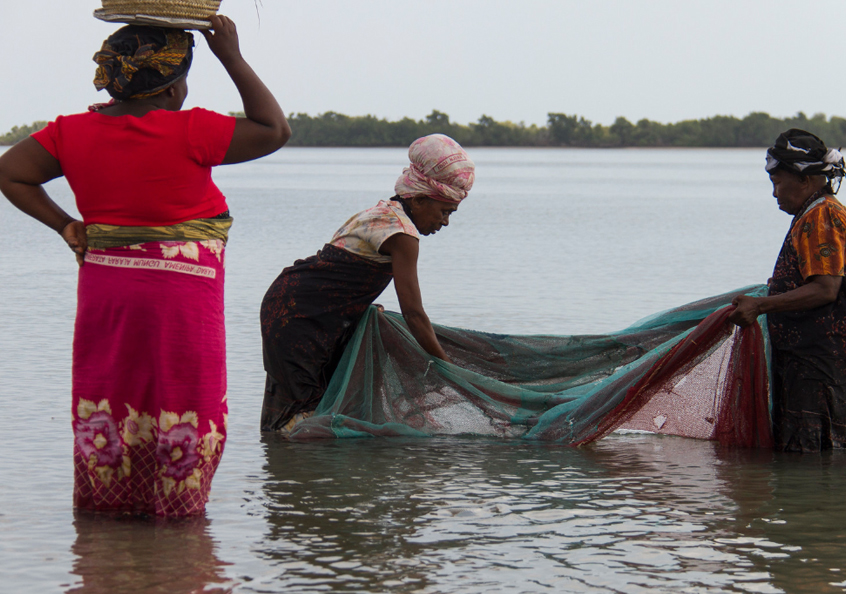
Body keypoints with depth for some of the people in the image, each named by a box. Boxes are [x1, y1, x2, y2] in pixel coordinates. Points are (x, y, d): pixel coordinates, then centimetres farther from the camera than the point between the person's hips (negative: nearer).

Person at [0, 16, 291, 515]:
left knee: (109, 399, 15)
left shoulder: (75, 132, 1)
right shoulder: (189, 133, -15)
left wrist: (63, 224, 7)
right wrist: (232, 59, -3)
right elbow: (275, 131, -7)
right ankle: (177, 509, 10)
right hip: (181, 294, -5)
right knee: (182, 405, 6)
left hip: (104, 287, 5)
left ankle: (105, 502, 20)